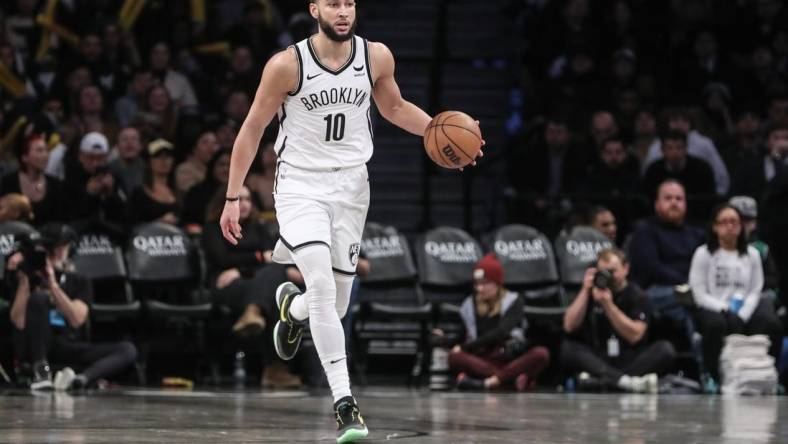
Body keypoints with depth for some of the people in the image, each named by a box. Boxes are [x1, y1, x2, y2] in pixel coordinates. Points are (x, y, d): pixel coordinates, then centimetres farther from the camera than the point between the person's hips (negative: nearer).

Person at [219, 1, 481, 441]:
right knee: (322, 282, -25)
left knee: (335, 305, 9)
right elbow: (253, 129, -3)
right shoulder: (287, 65, -13)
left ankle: (293, 307, 48)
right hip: (300, 185, -4)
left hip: (351, 185, 4)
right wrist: (233, 197, -4)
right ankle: (344, 403, -25)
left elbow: (394, 107, 16)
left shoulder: (377, 57, -3)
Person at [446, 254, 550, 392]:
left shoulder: (513, 301, 3)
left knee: (541, 354, -30)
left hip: (511, 360, -1)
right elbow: (465, 338, 13)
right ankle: (513, 378, -42)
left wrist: (465, 347, -16)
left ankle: (488, 382, -44)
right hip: (481, 361, 1)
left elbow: (500, 332, -12)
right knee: (454, 357, -30)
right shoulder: (469, 305, 11)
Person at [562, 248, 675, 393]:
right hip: (597, 360, 2)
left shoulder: (637, 296, 1)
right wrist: (585, 291, -8)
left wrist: (608, 305, -20)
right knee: (568, 348, -27)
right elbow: (569, 326, -3)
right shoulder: (590, 292, 9)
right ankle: (626, 381, -47)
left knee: (665, 349, -27)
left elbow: (634, 335, -13)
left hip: (630, 361, -2)